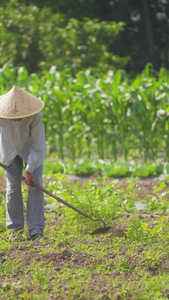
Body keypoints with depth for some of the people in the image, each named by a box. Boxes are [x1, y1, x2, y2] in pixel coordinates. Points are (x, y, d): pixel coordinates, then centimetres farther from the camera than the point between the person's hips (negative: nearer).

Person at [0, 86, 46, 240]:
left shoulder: (35, 115, -37)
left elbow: (37, 146, -28)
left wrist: (29, 171, -28)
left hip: (32, 148, -2)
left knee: (35, 185, -10)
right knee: (13, 186, -3)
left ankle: (36, 229, -7)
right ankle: (16, 227, 6)